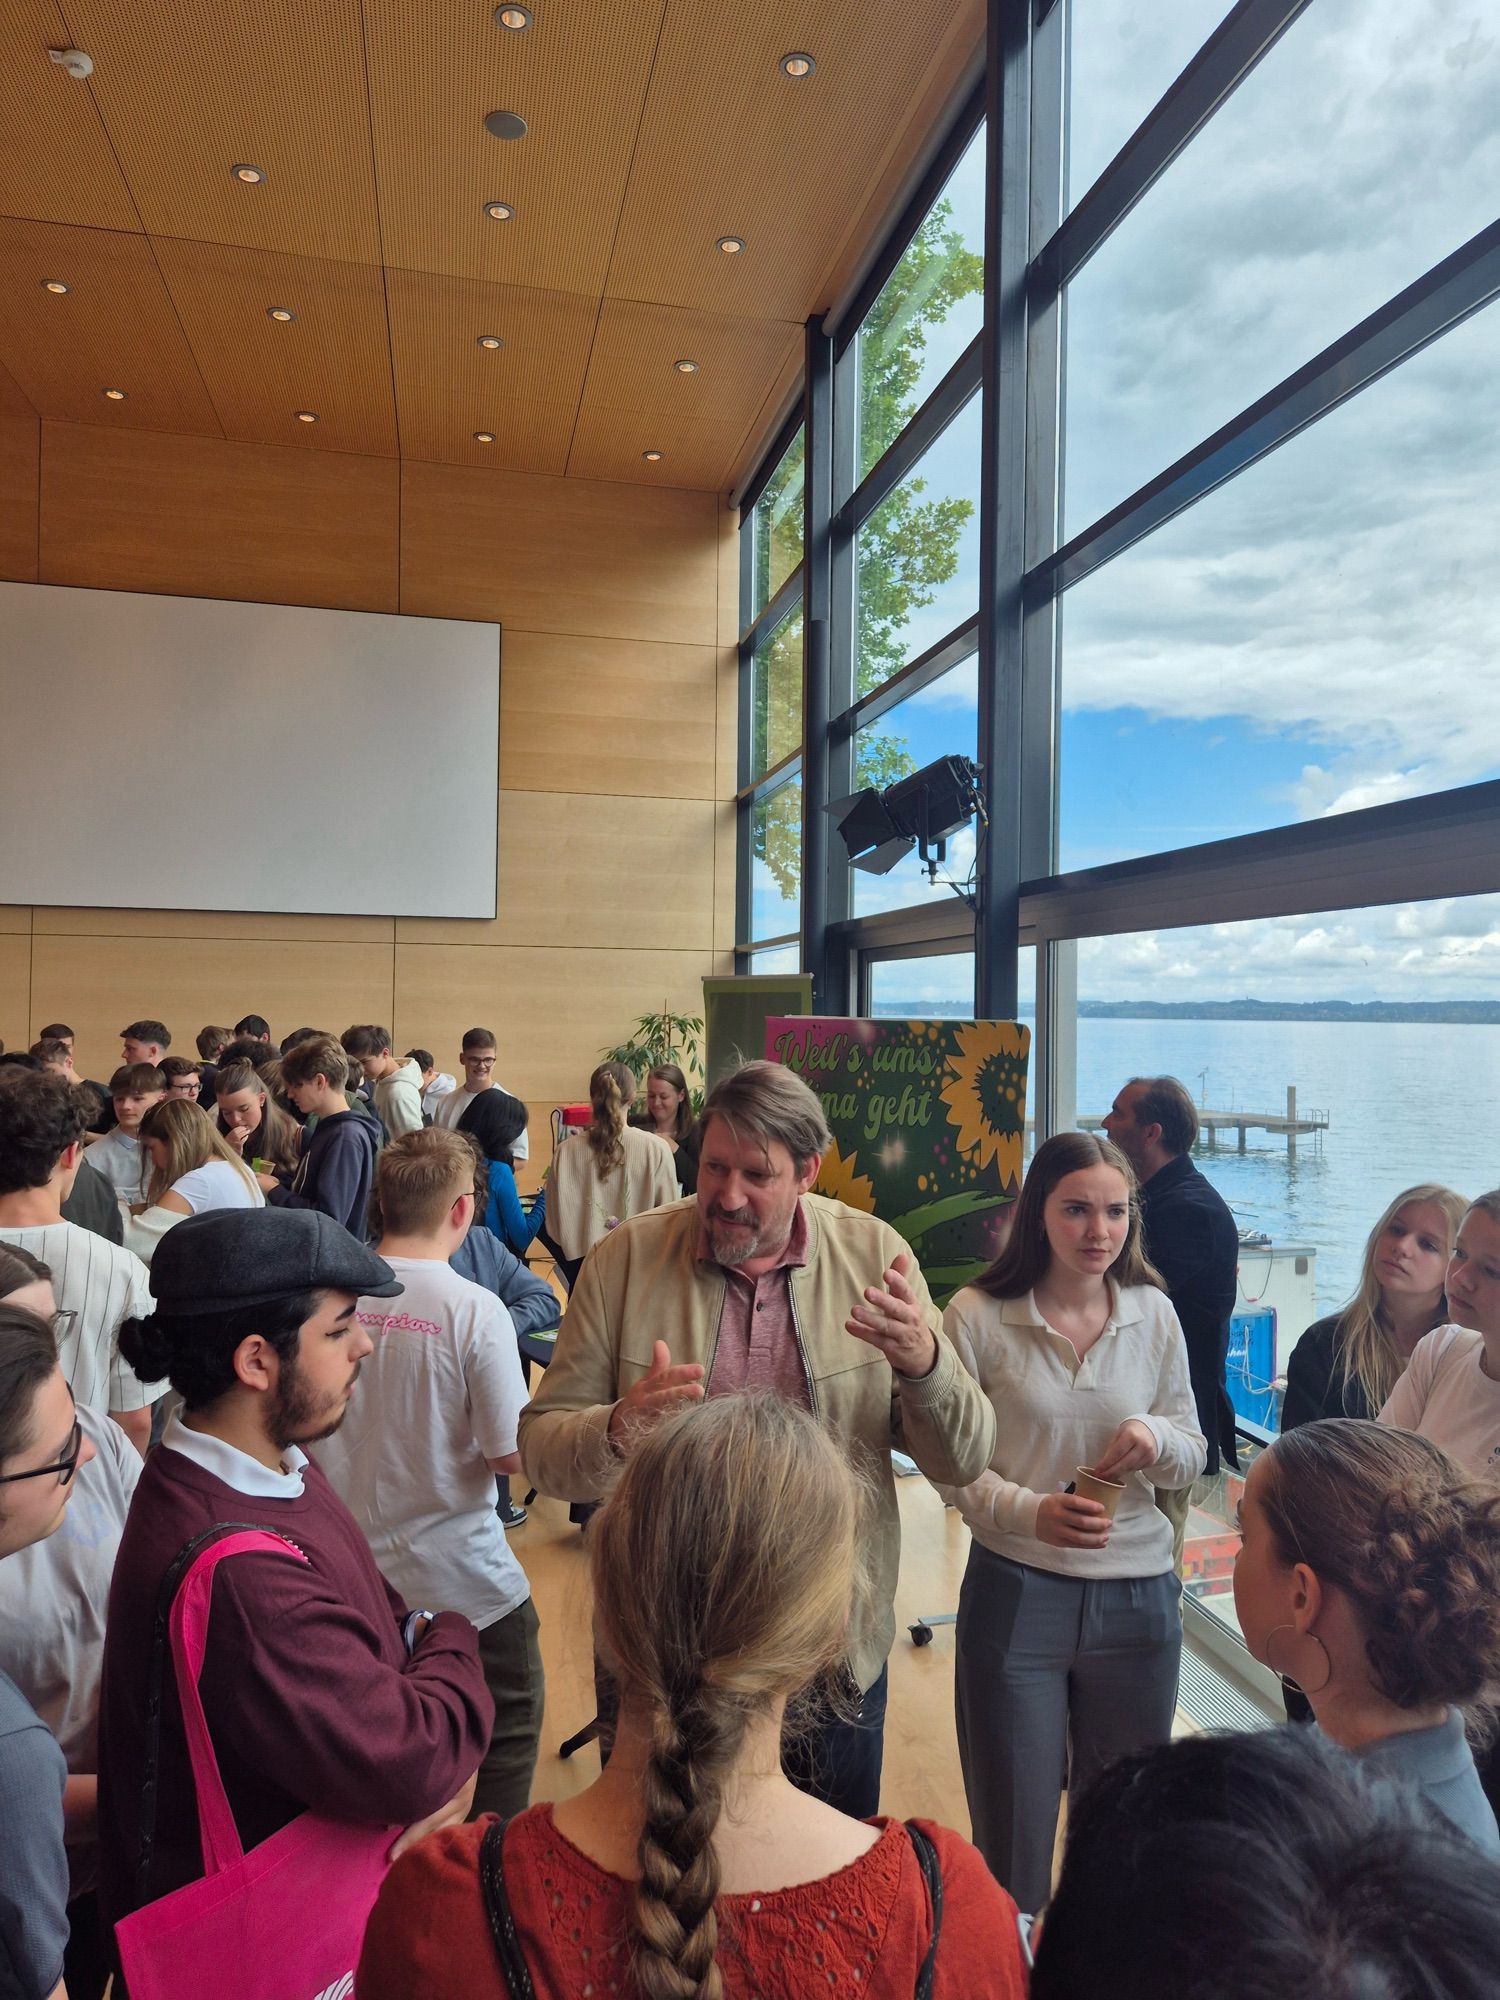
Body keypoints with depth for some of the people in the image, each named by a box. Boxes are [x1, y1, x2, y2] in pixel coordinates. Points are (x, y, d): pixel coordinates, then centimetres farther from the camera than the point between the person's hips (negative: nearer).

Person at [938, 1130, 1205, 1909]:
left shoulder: (1153, 1312, -1)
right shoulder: (978, 1315, -11)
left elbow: (1192, 1458, 6)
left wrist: (1155, 1436, -17)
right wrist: (1030, 1512, -23)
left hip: (1136, 1598, 3)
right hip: (1015, 1591, -3)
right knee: (1012, 1831, 12)